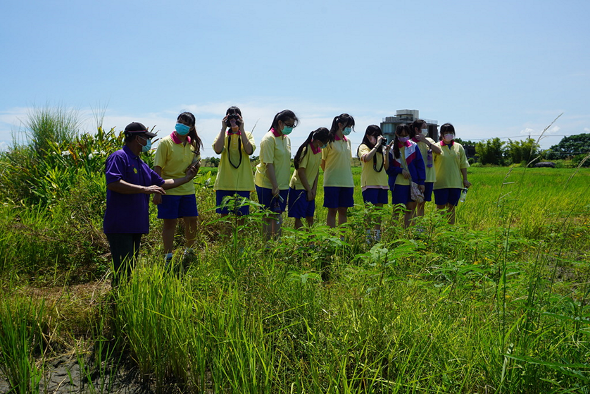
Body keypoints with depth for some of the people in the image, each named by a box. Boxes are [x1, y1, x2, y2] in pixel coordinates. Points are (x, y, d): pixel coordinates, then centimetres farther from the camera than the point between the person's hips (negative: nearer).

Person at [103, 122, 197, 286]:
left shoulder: (141, 165, 19)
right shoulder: (119, 157, -10)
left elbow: (161, 184, 28)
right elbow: (113, 183, -25)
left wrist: (187, 178, 29)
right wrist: (145, 189, -25)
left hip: (136, 225, 9)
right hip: (120, 225, -9)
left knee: (131, 267, 13)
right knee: (123, 271, -11)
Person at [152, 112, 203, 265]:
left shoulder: (192, 144, 8)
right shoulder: (166, 142, -8)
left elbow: (197, 163, 23)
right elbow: (157, 168, -10)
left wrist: (197, 164, -3)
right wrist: (157, 192, -15)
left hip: (187, 189, 5)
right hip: (169, 191, -5)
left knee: (192, 221, 7)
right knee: (170, 223, 1)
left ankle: (188, 250, 30)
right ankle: (168, 258, 12)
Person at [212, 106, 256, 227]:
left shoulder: (247, 134, 8)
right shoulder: (223, 134, 8)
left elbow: (249, 151, -13)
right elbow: (218, 150, -14)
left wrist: (241, 129, -12)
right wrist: (223, 128, -11)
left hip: (243, 182, 0)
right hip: (224, 182, 0)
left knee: (241, 215, 4)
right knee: (223, 214, 3)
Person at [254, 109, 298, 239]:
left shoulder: (286, 139, 10)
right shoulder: (269, 139, -14)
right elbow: (268, 164, -18)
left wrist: (284, 184, 14)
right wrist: (275, 186, -21)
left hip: (282, 185, 7)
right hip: (268, 185, -7)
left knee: (278, 214, 12)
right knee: (268, 216, 1)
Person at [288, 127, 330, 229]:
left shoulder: (319, 151, 5)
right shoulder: (306, 149, -18)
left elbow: (317, 170, 9)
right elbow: (301, 172, -17)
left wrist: (314, 189, 0)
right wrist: (309, 190, -13)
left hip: (310, 188, 7)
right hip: (299, 187, -7)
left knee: (310, 217, 10)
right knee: (298, 217, -4)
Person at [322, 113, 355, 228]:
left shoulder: (347, 141, 12)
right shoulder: (330, 140, -7)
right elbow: (322, 161, -3)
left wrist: (347, 175, 16)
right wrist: (330, 173, 5)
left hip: (347, 182, 6)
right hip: (332, 182, -6)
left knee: (343, 210, 9)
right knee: (332, 210, -1)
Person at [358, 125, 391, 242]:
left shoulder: (381, 149, 17)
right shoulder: (363, 147, 0)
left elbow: (386, 167, 14)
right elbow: (366, 158, -24)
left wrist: (387, 152, 2)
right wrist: (377, 145, -17)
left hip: (382, 183, 6)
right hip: (369, 183, -6)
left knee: (379, 210, 8)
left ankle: (377, 236, 13)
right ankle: (368, 236, -6)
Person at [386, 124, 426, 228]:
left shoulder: (413, 146, 4)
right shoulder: (392, 148, -2)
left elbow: (420, 164, 5)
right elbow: (388, 168, -2)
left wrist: (421, 181, 0)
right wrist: (401, 170, -15)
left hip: (412, 182, 3)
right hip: (398, 183, -3)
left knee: (410, 209, 9)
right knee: (397, 210, -1)